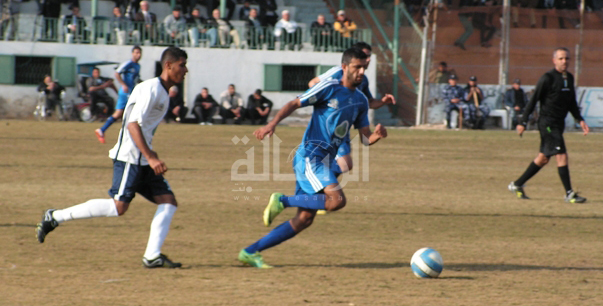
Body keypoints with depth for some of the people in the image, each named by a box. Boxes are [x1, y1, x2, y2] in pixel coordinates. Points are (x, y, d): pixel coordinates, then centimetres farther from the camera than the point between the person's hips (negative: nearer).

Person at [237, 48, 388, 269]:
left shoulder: (360, 101, 16)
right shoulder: (330, 88, -5)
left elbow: (365, 138, 17)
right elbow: (295, 104, -4)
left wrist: (378, 135, -6)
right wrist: (272, 124, -18)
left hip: (324, 162, 8)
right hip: (310, 156, -8)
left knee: (304, 219, 3)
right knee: (337, 199, -26)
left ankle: (250, 253, 8)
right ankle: (282, 201, -8)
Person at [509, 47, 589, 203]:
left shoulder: (569, 78, 12)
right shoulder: (547, 78, -12)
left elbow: (571, 103, 23)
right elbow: (533, 101, -10)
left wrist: (580, 120, 14)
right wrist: (523, 122, -11)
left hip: (558, 125, 8)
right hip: (548, 124, -8)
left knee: (543, 158, 13)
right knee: (561, 156, -12)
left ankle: (517, 185, 24)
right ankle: (569, 194, -9)